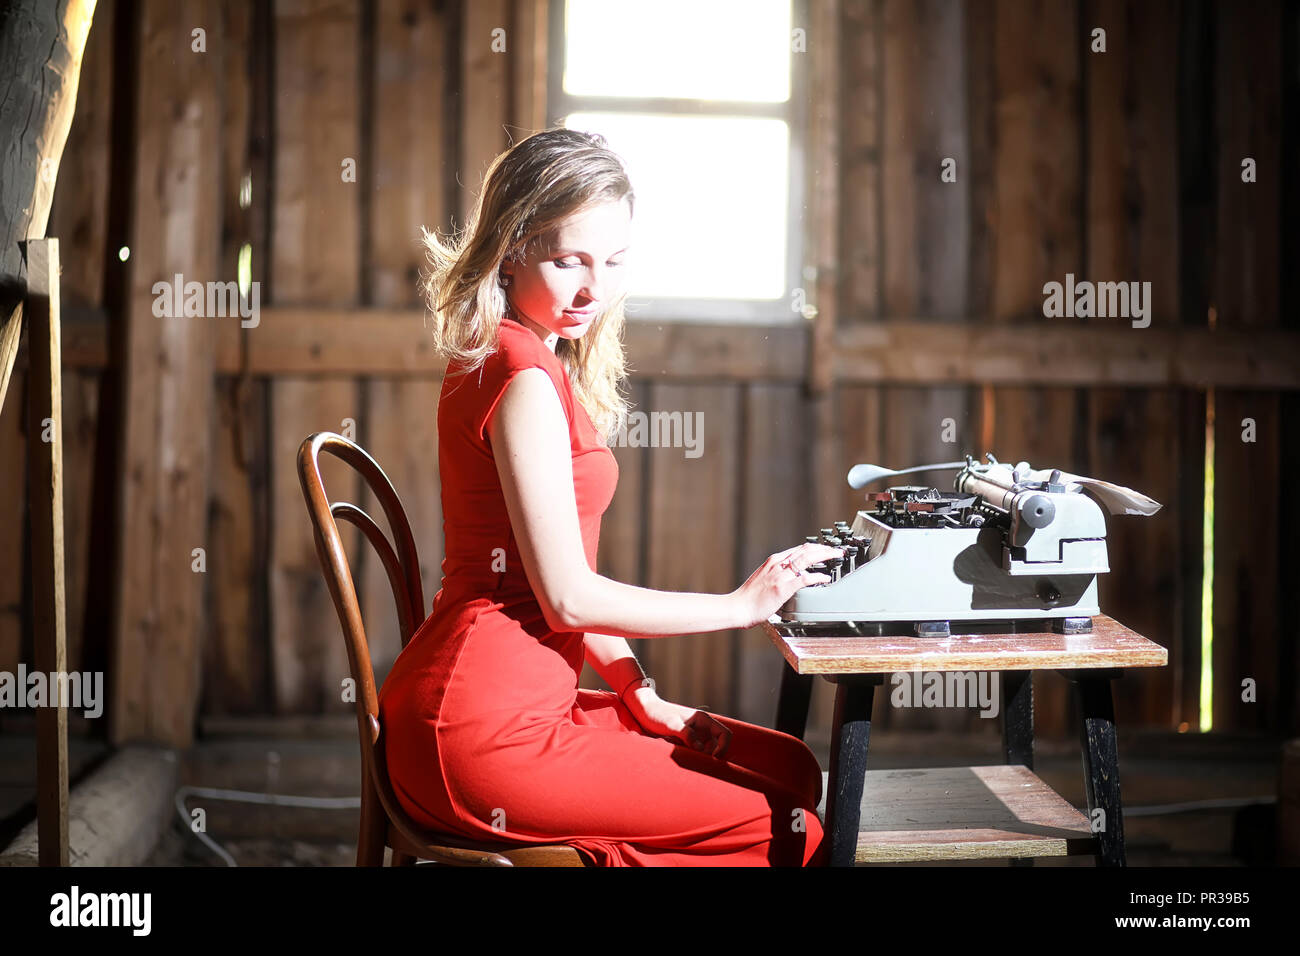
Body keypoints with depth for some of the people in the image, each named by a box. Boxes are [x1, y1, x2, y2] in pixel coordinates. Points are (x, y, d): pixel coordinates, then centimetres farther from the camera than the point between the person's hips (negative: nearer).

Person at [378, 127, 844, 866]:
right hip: (482, 733, -10)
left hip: (526, 702, 10)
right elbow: (568, 596, -17)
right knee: (794, 830, -11)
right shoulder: (524, 379, -16)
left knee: (793, 770, 11)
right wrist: (742, 606, -7)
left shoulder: (509, 360, 15)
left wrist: (639, 695, 11)